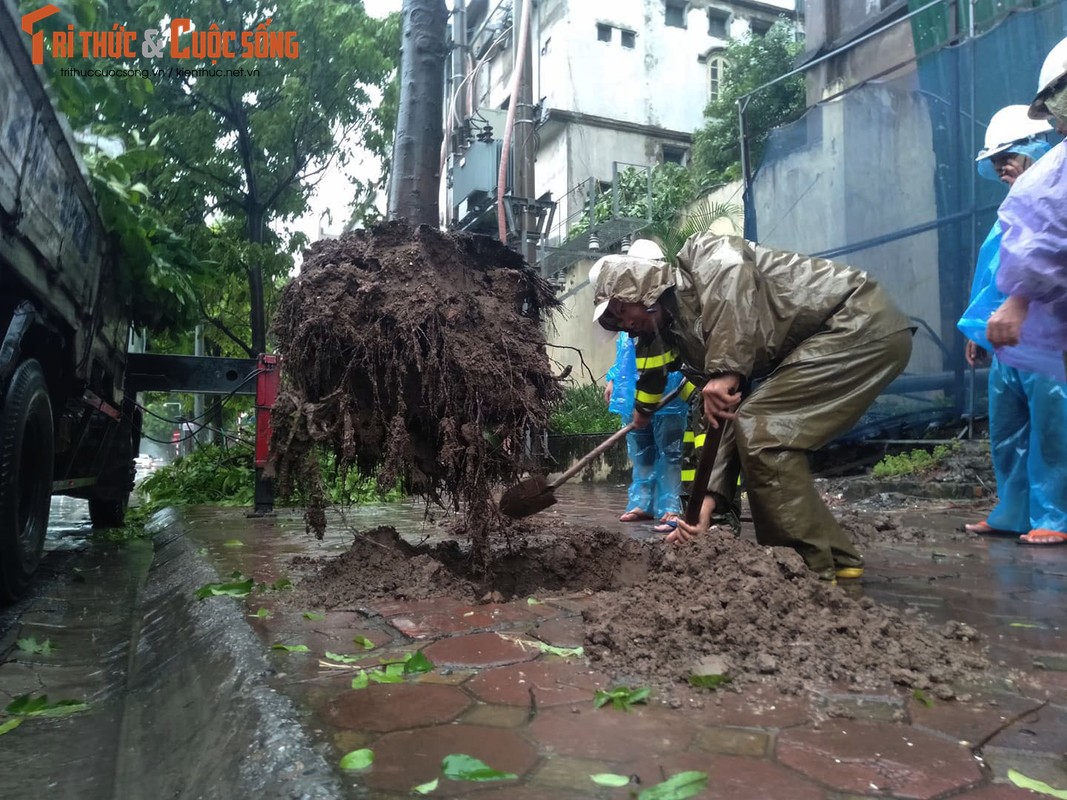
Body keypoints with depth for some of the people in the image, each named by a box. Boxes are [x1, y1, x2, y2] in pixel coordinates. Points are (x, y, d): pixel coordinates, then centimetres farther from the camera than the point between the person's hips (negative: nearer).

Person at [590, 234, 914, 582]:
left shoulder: (699, 254, -6)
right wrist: (708, 502, -2)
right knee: (754, 430, 8)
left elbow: (734, 272, -31)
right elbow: (724, 421, 7)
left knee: (761, 430, -15)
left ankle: (811, 569, -3)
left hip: (864, 320, -9)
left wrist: (726, 372, -32)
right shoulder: (683, 336, 13)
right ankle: (835, 558, 17)